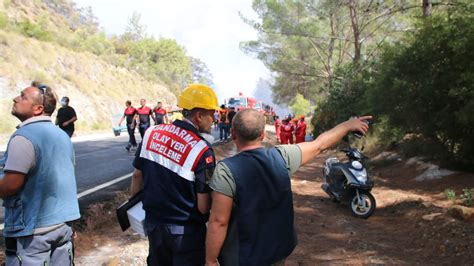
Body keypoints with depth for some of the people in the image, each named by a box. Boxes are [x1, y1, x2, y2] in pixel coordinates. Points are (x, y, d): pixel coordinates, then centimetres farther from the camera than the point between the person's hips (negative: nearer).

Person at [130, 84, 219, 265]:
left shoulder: (152, 133, -6)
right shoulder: (201, 150, -22)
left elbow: (137, 175, 5)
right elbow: (203, 206, -20)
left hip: (153, 223, 5)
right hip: (185, 231, -5)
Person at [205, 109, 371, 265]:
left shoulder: (226, 170, -22)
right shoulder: (282, 156, -10)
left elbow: (219, 222, -21)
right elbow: (319, 145, 4)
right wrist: (348, 125, 18)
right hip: (279, 251, 4)